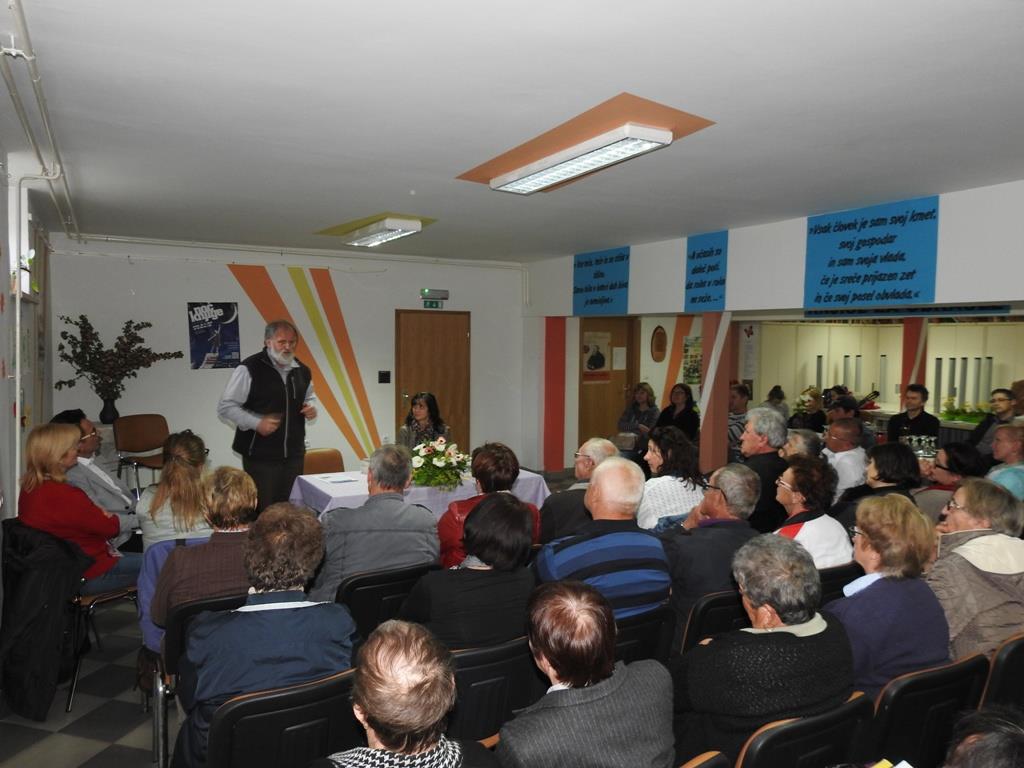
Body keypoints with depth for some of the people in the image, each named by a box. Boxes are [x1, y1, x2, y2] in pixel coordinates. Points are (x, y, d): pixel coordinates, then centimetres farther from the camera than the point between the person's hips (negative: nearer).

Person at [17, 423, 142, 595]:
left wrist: (100, 515, -7)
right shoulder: (63, 495, -28)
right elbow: (110, 528, -17)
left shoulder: (29, 488, 3)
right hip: (87, 575, -10)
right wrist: (111, 518, 4)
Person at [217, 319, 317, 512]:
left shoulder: (302, 371, 8)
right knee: (261, 511, 1)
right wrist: (256, 423, -20)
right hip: (260, 455, -5)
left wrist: (311, 408, 2)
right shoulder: (250, 369, -11)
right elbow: (225, 407, -8)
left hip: (294, 454, 6)